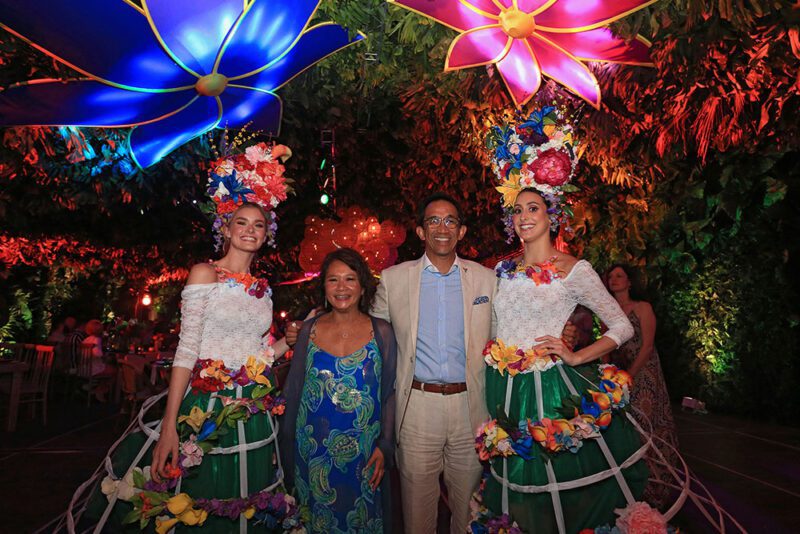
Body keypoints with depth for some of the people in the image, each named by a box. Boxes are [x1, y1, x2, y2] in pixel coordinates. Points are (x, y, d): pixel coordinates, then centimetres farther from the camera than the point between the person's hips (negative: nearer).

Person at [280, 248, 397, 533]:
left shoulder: (381, 332, -5)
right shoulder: (309, 330, -2)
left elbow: (390, 394, -1)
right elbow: (293, 392, 5)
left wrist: (385, 446, -8)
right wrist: (287, 447, 6)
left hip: (364, 453, -1)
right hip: (314, 454, 1)